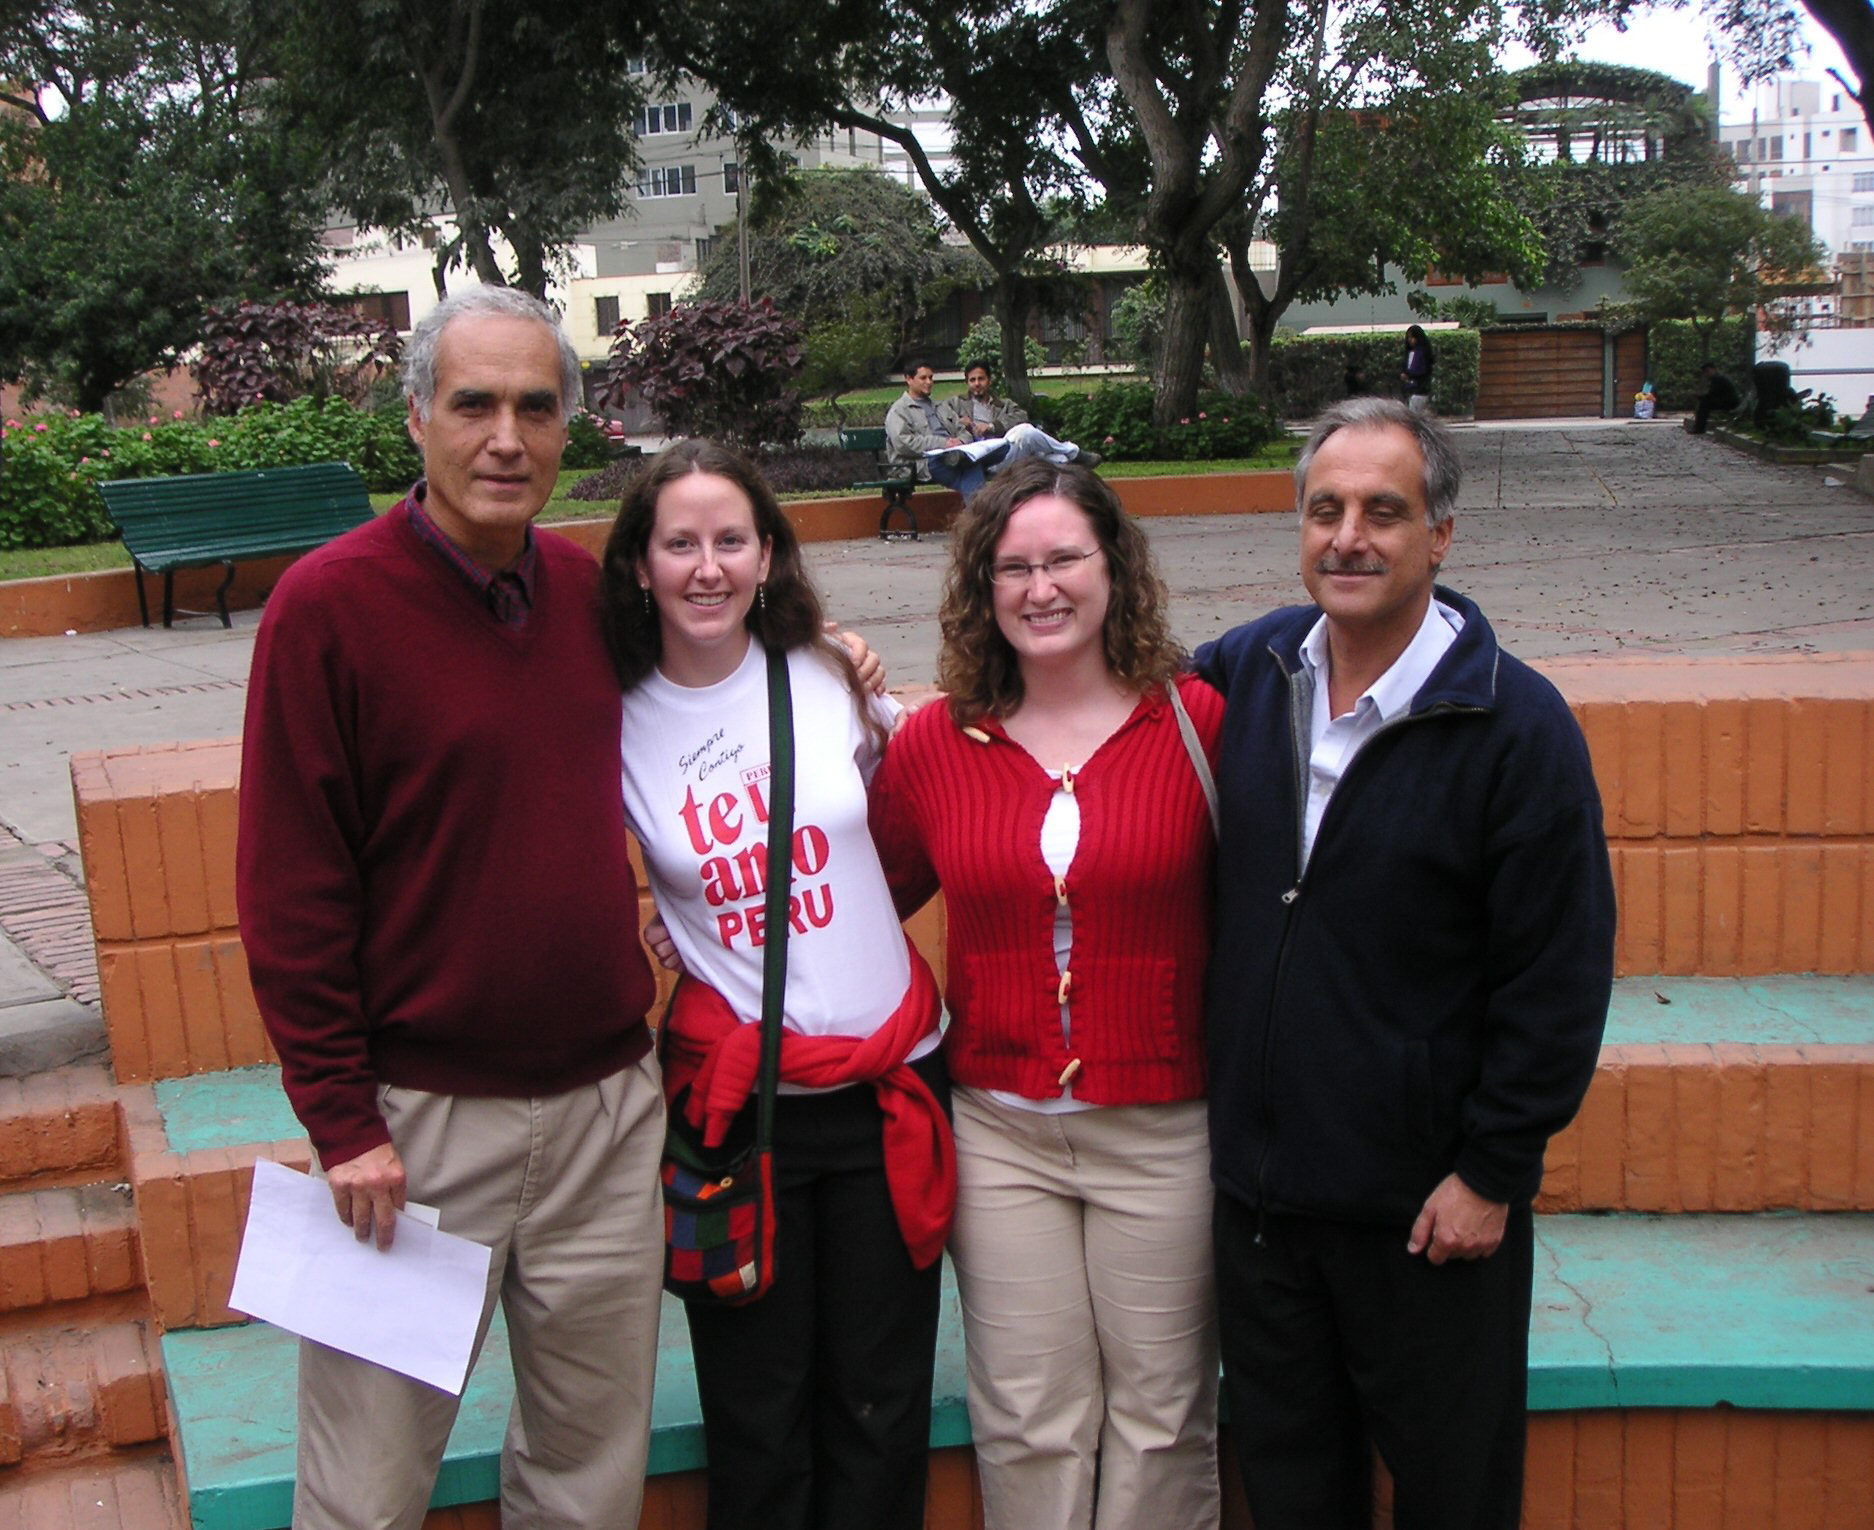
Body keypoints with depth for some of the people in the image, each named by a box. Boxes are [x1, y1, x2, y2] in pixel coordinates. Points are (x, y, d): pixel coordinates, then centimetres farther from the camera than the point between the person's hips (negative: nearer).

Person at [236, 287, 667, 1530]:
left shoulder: (587, 588, 6)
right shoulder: (329, 604, -10)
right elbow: (289, 891, -11)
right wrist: (342, 1120, -12)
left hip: (607, 1101, 5)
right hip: (418, 1115, -5)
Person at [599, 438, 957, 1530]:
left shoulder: (832, 677, 1)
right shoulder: (616, 724, -3)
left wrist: (879, 704, 5)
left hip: (888, 1082, 2)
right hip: (736, 1098, -1)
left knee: (883, 1402, 10)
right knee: (758, 1416, 8)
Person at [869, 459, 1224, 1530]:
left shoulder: (1197, 721, -6)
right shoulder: (934, 744, 1)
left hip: (1164, 1128, -2)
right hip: (1001, 1131, 2)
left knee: (1160, 1413, 12)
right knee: (1027, 1422, 11)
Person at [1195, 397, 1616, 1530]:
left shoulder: (1517, 724, -14)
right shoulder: (1250, 672, 0)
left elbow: (1559, 977, -12)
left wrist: (1493, 1173, -12)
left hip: (1427, 1204, -4)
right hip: (1256, 1172, 4)